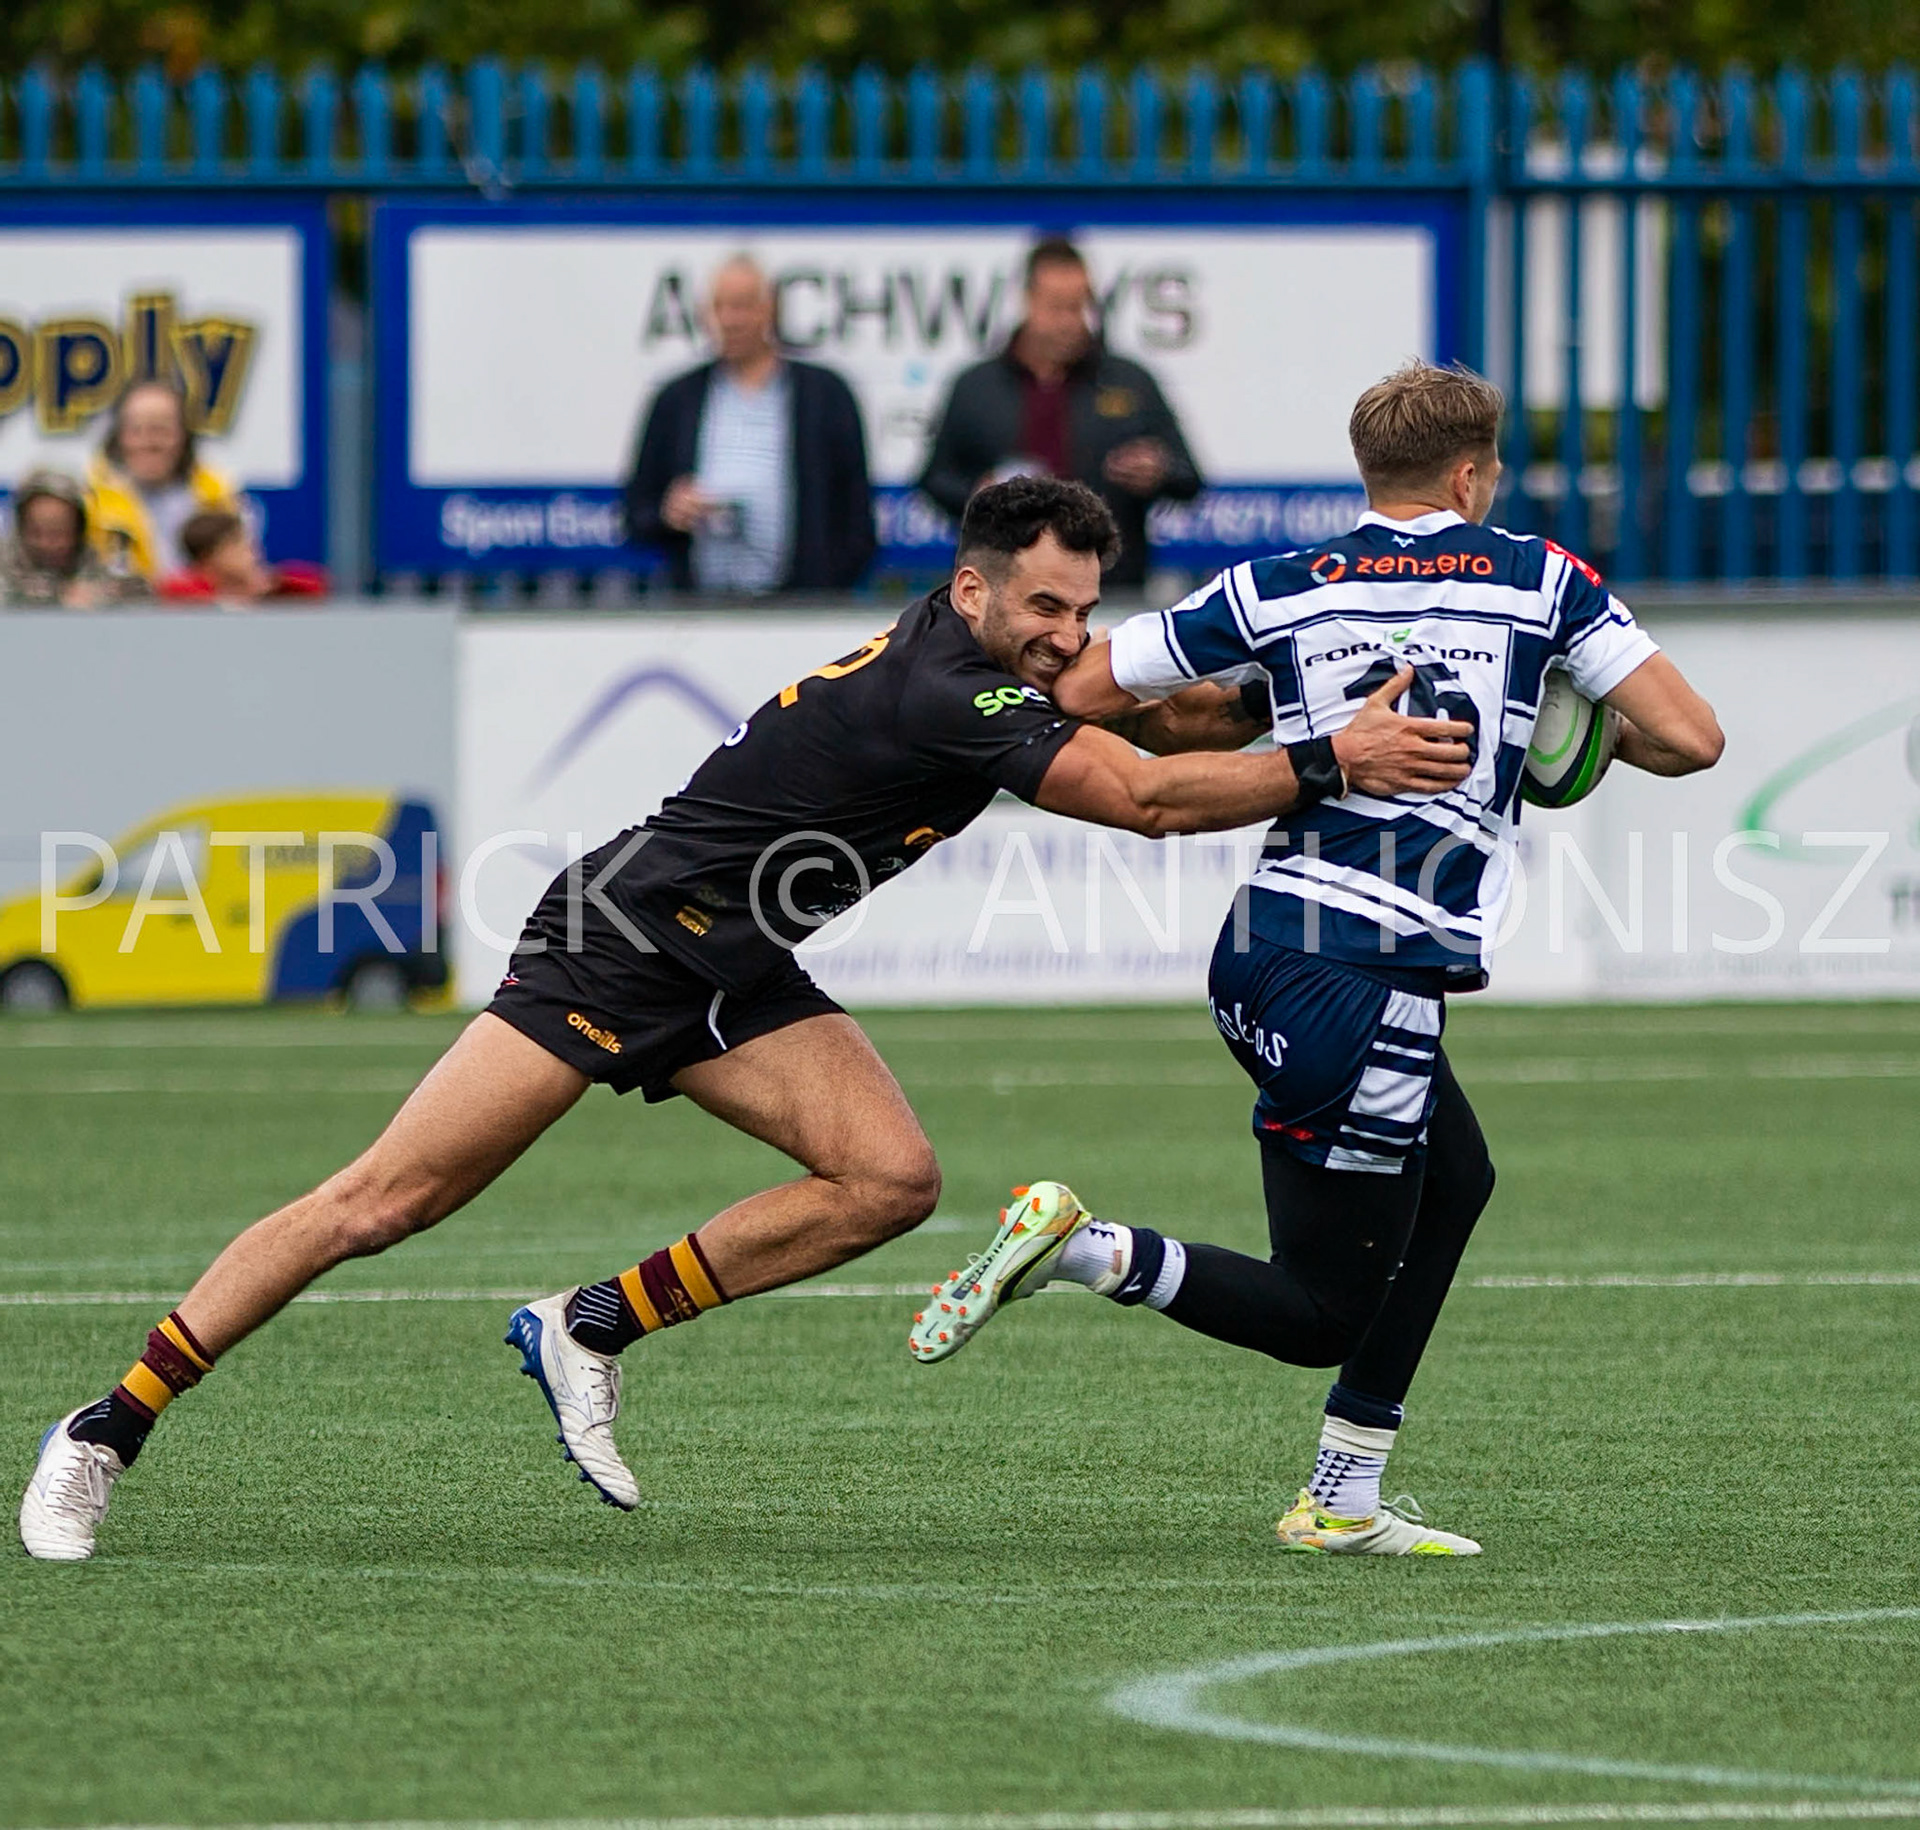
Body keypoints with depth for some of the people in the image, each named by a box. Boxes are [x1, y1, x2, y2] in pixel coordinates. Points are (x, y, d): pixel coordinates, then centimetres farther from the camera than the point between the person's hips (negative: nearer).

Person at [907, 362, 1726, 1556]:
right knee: (1323, 1316, 3)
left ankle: (1345, 1501, 26)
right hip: (1374, 993, -6)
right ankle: (1078, 1247, -16)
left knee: (1456, 1180, 27)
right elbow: (1689, 739, -2)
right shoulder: (1540, 581, 2)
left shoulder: (1278, 592, 8)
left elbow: (1077, 694, 8)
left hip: (1261, 954, 6)